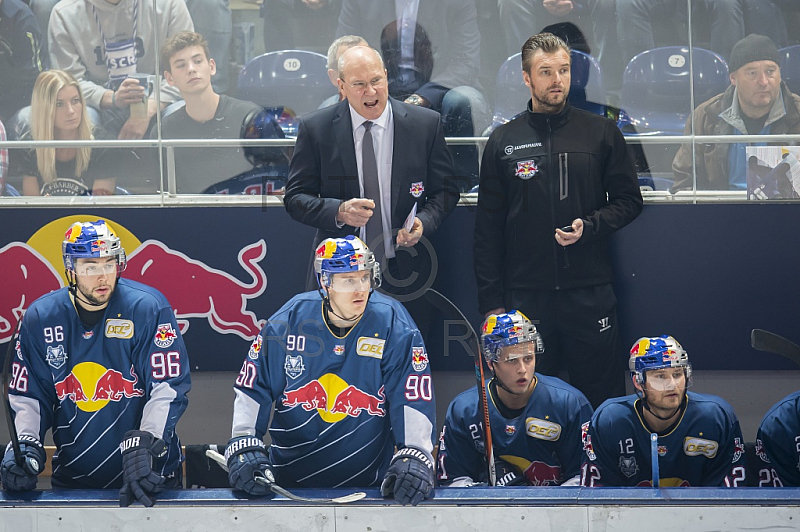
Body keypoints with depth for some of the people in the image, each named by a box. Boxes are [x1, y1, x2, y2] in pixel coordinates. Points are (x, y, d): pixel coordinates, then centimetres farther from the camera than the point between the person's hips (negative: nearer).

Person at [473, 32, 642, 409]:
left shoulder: (601, 133, 6)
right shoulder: (503, 142, 7)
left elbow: (629, 200, 9)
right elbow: (488, 229, 8)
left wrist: (590, 226, -11)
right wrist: (491, 301, 3)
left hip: (590, 292, -1)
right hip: (525, 296, 1)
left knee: (602, 400, 2)